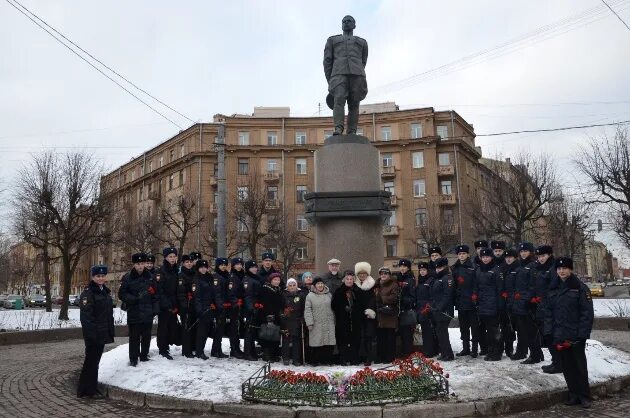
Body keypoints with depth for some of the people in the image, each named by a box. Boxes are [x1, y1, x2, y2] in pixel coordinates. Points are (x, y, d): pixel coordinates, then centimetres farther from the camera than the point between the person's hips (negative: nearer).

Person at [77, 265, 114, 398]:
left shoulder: (105, 292, 13)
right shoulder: (87, 293, -12)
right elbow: (86, 316, -19)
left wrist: (110, 331, 17)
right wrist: (90, 334, -23)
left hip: (102, 333, 8)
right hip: (93, 334, -8)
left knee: (95, 360, 14)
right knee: (92, 360, -1)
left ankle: (84, 389, 25)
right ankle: (90, 390, 8)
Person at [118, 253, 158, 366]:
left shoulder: (150, 277, 8)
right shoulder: (127, 278, -2)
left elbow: (155, 294, 11)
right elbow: (121, 294, -3)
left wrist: (156, 308, 4)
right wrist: (133, 299, -18)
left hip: (148, 313, 3)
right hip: (134, 313, -3)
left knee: (146, 336, 10)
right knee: (134, 337, 0)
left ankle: (144, 355, 24)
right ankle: (133, 359, 10)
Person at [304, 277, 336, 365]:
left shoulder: (328, 295, 12)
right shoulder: (310, 296, -1)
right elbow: (307, 310, -5)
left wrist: (333, 320, 15)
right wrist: (309, 323, -11)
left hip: (328, 324, 3)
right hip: (316, 324, -3)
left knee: (329, 343, 1)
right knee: (317, 342, -2)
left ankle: (327, 360, 12)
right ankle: (315, 361, 10)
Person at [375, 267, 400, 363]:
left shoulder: (394, 285, 0)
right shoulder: (378, 285, 19)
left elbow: (394, 298, -12)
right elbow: (375, 298, 13)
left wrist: (381, 298, -8)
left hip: (390, 315, -5)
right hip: (379, 315, 5)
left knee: (390, 337, -2)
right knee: (380, 337, 7)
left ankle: (390, 358, 4)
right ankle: (380, 357, 13)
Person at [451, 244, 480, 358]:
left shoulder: (473, 268, -4)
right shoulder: (454, 268, 11)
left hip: (472, 302, -5)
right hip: (460, 302, 5)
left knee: (474, 326, 1)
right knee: (463, 327, 12)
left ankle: (475, 349, 8)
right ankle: (465, 348, 21)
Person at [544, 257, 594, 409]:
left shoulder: (580, 288, -5)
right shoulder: (553, 289, 10)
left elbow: (587, 313, -9)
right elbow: (548, 312, 10)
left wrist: (582, 333, -15)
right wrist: (549, 332, 1)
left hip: (575, 336, -4)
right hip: (559, 336, 4)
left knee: (580, 366, 4)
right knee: (567, 366, 9)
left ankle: (584, 396, 15)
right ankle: (574, 394, 20)